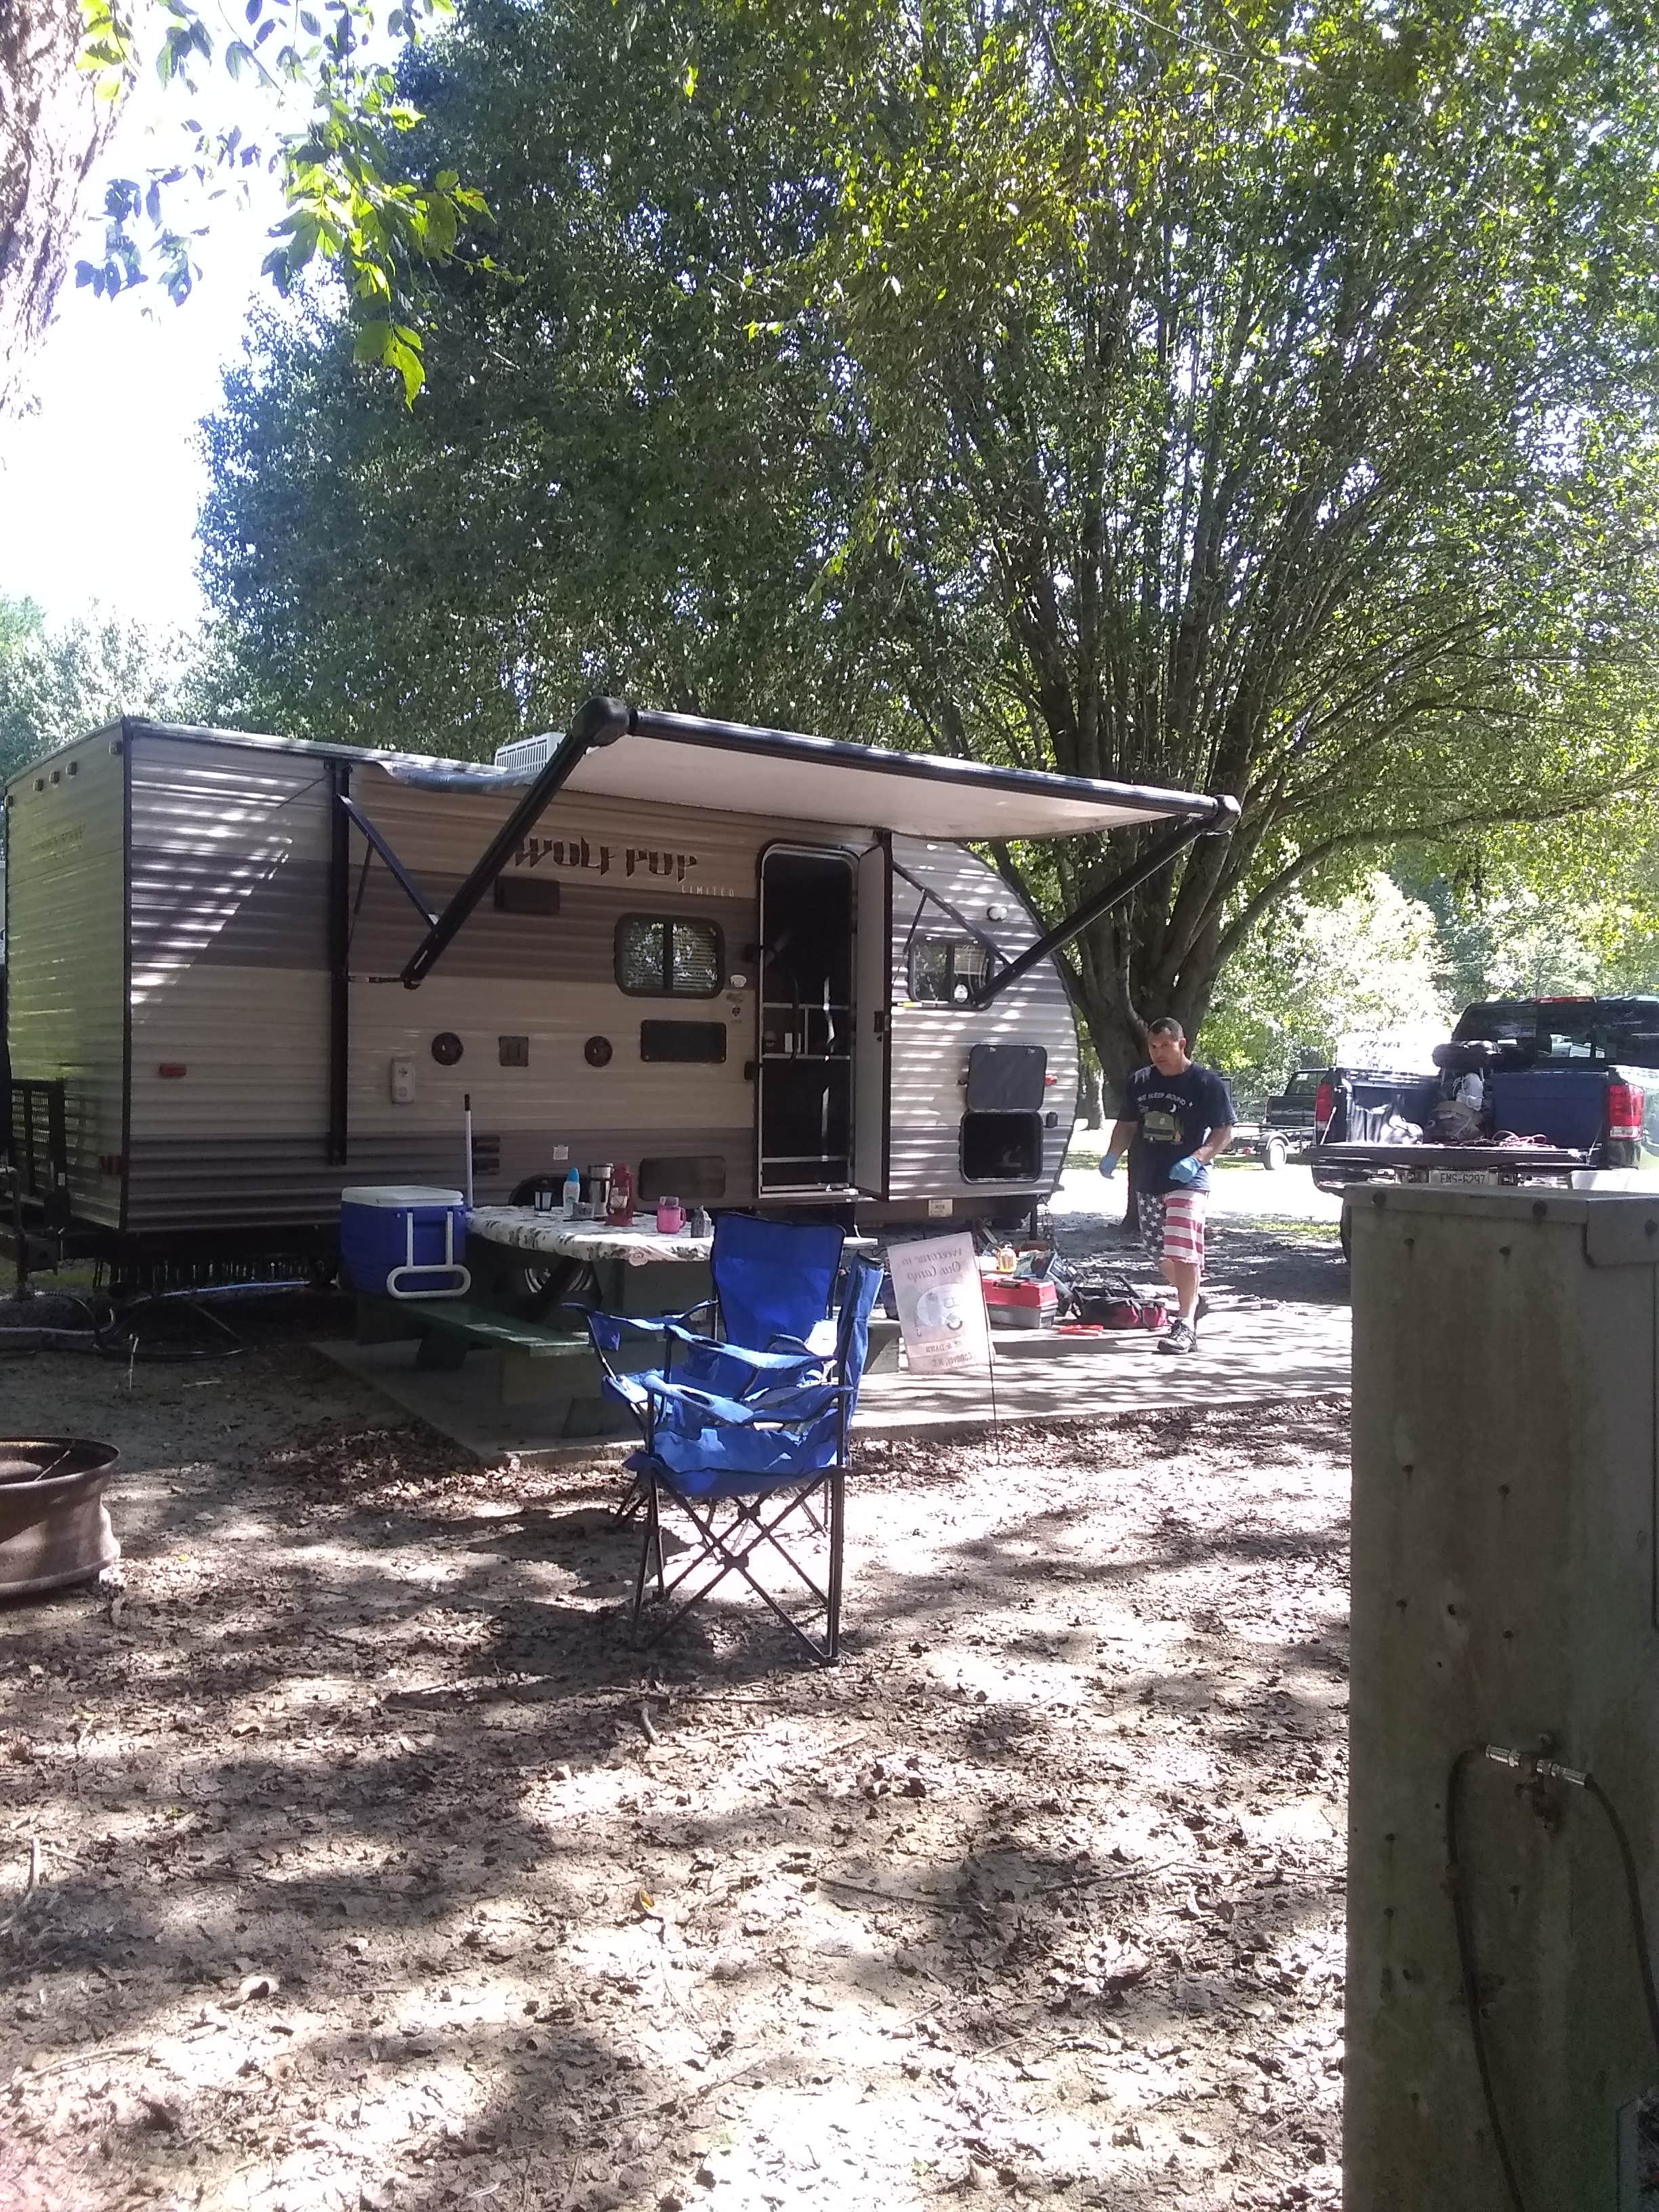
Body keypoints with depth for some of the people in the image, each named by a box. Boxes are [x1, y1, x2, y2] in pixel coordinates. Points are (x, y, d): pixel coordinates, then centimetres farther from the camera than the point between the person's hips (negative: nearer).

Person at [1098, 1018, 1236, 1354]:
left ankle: (1185, 1325, -16)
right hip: (1147, 1181, 7)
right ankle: (1192, 1301, 38)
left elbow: (1224, 1131, -5)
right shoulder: (1139, 1082, 12)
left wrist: (1197, 1159, -21)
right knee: (1163, 1251, 15)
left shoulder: (1206, 1082, -5)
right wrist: (1112, 1156, 0)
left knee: (1183, 1248, -17)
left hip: (1188, 1180, -6)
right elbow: (1127, 1124, 19)